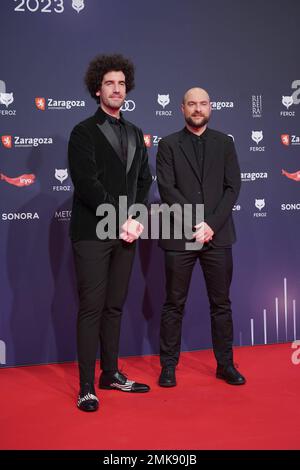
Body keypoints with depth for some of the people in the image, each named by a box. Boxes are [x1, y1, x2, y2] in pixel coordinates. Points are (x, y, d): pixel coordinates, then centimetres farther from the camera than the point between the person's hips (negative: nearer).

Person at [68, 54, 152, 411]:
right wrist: (123, 220, -14)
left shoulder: (135, 134, 17)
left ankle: (111, 374, 22)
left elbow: (144, 179, 14)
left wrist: (136, 219, -2)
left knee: (114, 307, 11)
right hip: (92, 233, -5)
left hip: (125, 233, 6)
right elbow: (87, 184, -12)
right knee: (92, 308, -3)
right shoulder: (83, 132, -3)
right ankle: (86, 387, 3)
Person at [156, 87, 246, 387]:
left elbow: (233, 187, 2)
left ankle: (225, 364, 20)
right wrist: (196, 222, -14)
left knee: (221, 303, 8)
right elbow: (166, 188, -5)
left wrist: (212, 224, -9)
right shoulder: (168, 145, 4)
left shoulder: (224, 143, 10)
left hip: (217, 236, 2)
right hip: (179, 237, -2)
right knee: (174, 304, 6)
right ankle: (168, 366, 16)